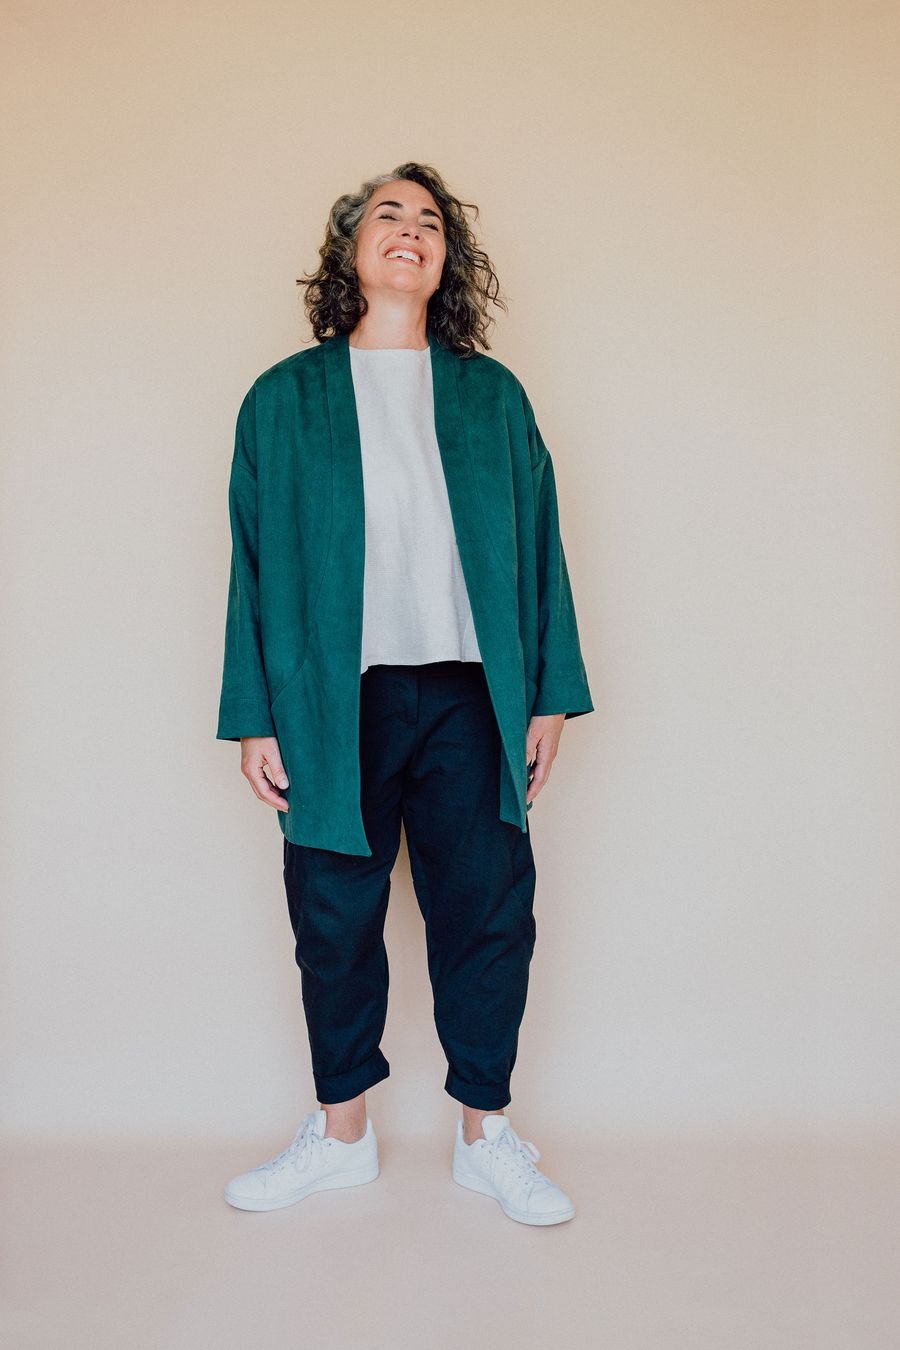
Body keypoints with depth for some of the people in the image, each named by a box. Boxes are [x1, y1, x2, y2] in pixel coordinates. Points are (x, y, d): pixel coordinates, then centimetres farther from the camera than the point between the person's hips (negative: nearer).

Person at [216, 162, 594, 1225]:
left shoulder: (492, 396, 12)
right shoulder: (283, 399, 9)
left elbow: (537, 546, 10)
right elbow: (254, 563, 5)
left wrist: (549, 695, 5)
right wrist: (254, 717, 0)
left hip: (467, 699, 1)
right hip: (332, 704, 0)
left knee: (487, 908, 3)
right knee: (335, 918, 7)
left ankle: (485, 1132, 24)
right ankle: (342, 1131, 28)